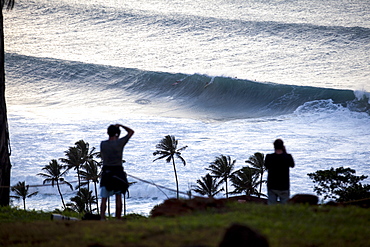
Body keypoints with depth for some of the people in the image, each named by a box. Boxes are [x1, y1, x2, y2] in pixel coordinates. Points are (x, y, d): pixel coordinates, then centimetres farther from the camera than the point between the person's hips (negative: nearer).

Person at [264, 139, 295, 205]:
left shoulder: (269, 157, -9)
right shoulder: (288, 157, -9)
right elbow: (292, 165, 11)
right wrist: (285, 152, 10)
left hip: (272, 186, 1)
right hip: (284, 186, -1)